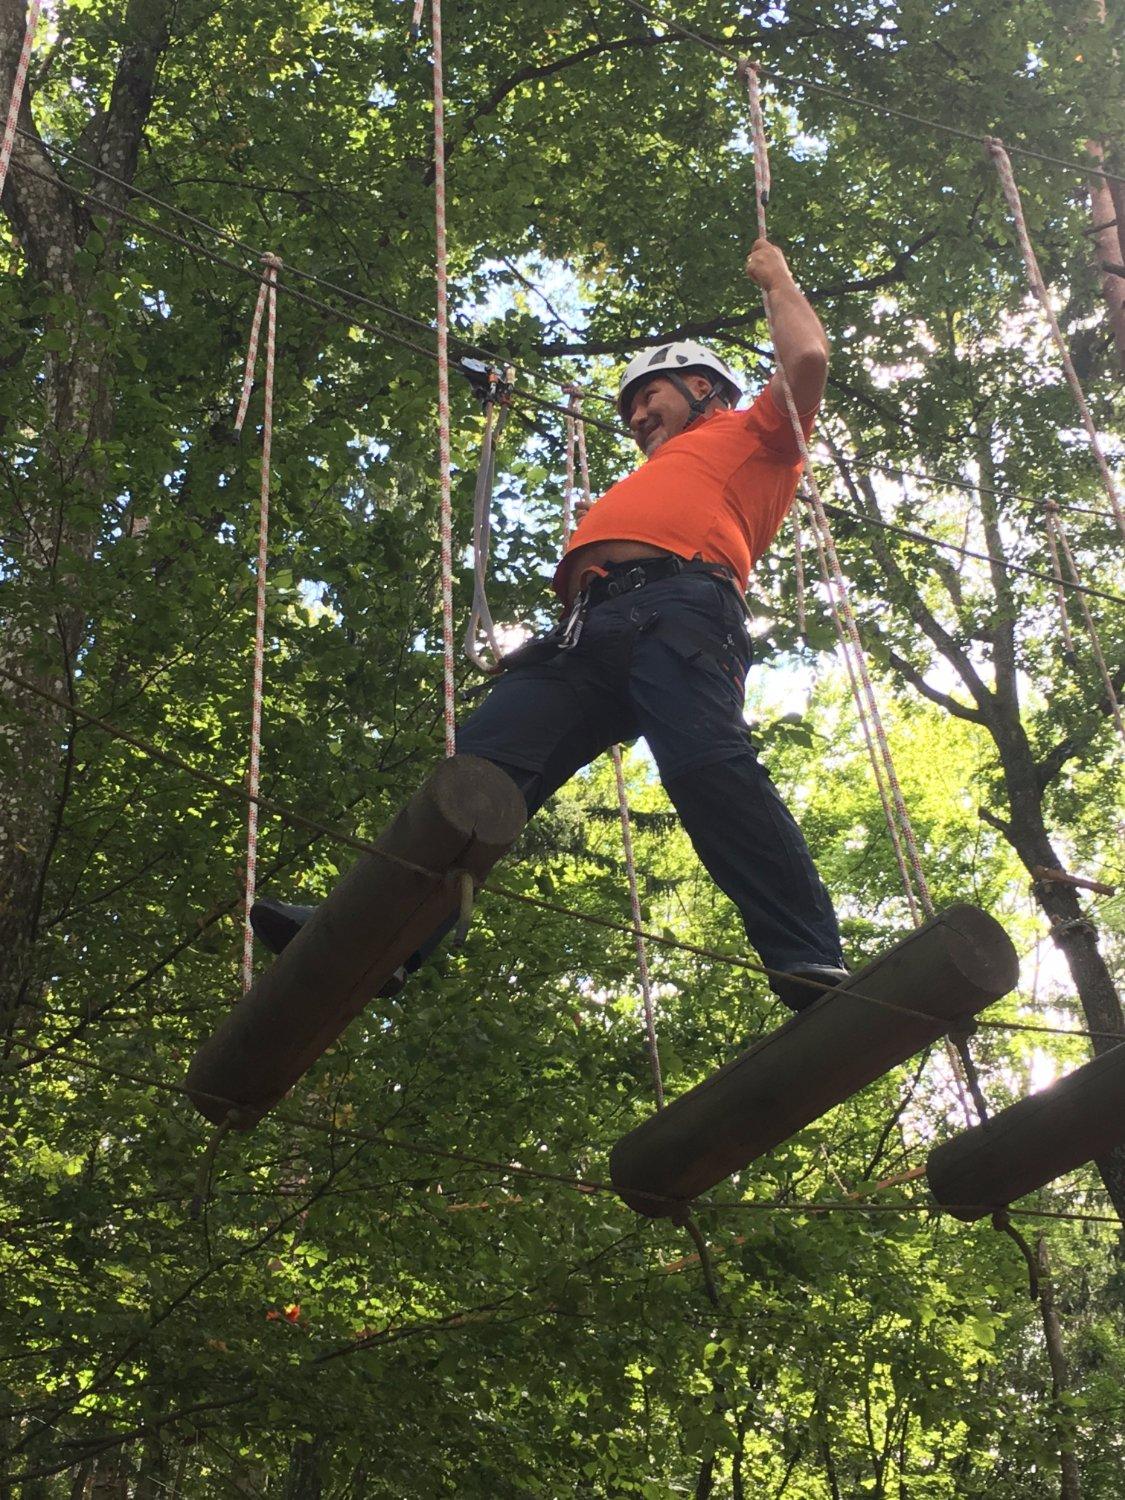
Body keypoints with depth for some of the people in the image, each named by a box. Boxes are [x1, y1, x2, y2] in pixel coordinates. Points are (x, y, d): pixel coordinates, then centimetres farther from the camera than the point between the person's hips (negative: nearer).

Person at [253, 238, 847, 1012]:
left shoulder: (750, 436, 26)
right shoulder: (647, 484, 46)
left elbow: (808, 358, 12)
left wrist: (778, 277, 26)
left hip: (680, 606, -7)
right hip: (590, 626, 7)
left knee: (708, 763, -30)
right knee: (481, 764, -14)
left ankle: (811, 963, -35)